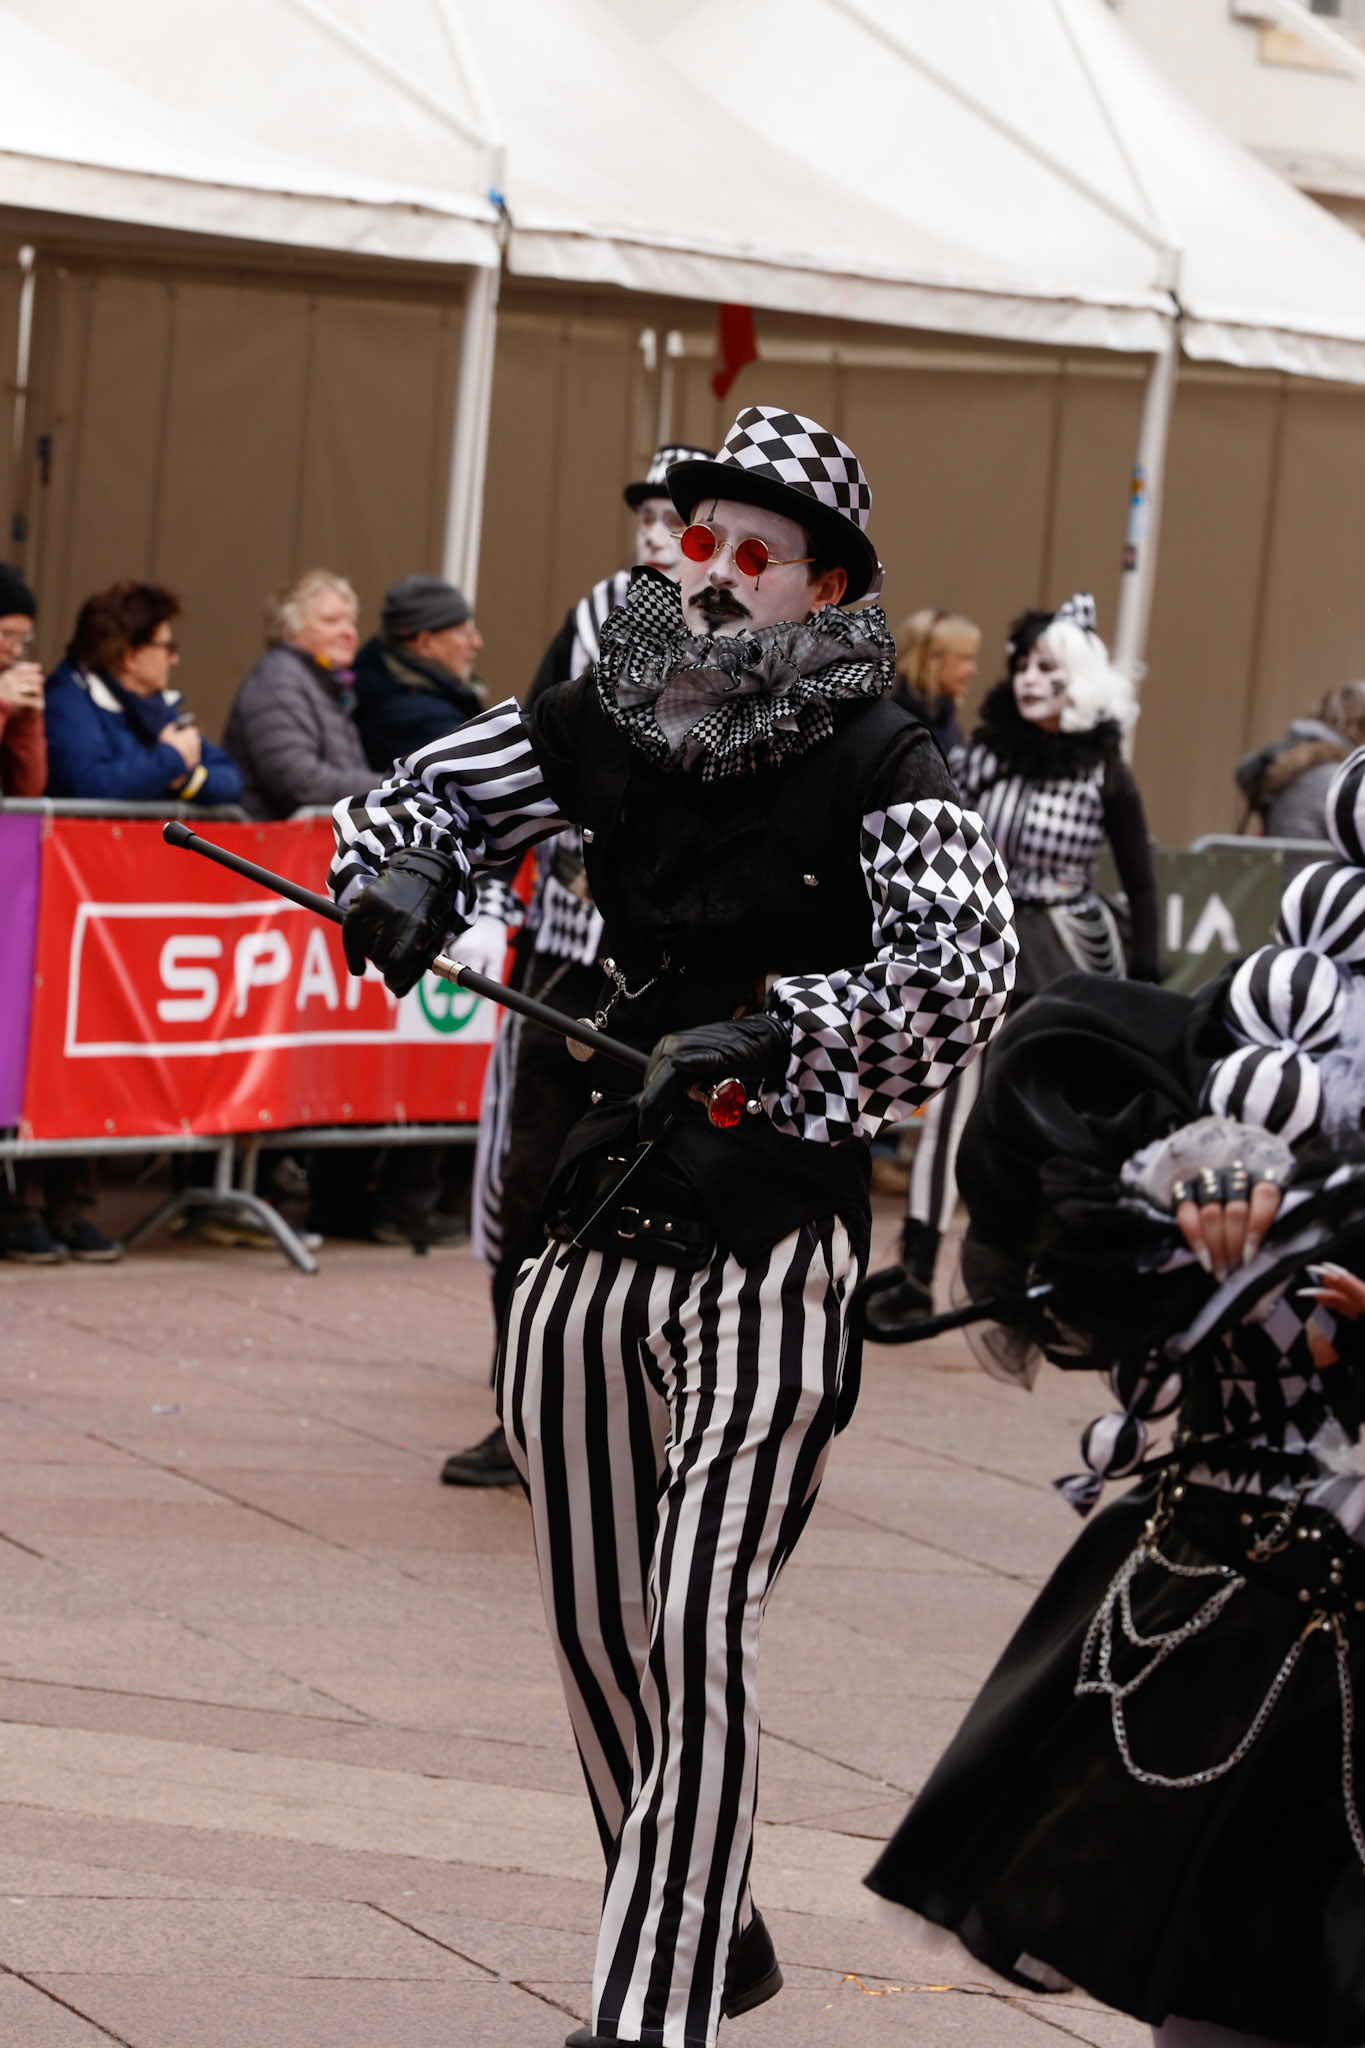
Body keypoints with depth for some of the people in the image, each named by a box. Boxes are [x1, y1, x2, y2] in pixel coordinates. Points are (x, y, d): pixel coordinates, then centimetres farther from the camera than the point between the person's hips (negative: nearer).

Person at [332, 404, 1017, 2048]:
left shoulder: (875, 766, -8)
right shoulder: (605, 722, 6)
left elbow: (966, 969, -19)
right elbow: (423, 796, 18)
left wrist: (778, 1030, -32)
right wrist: (398, 877, -5)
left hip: (771, 1247, -6)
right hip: (595, 1230, 6)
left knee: (699, 1632, -13)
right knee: (593, 1627, 14)